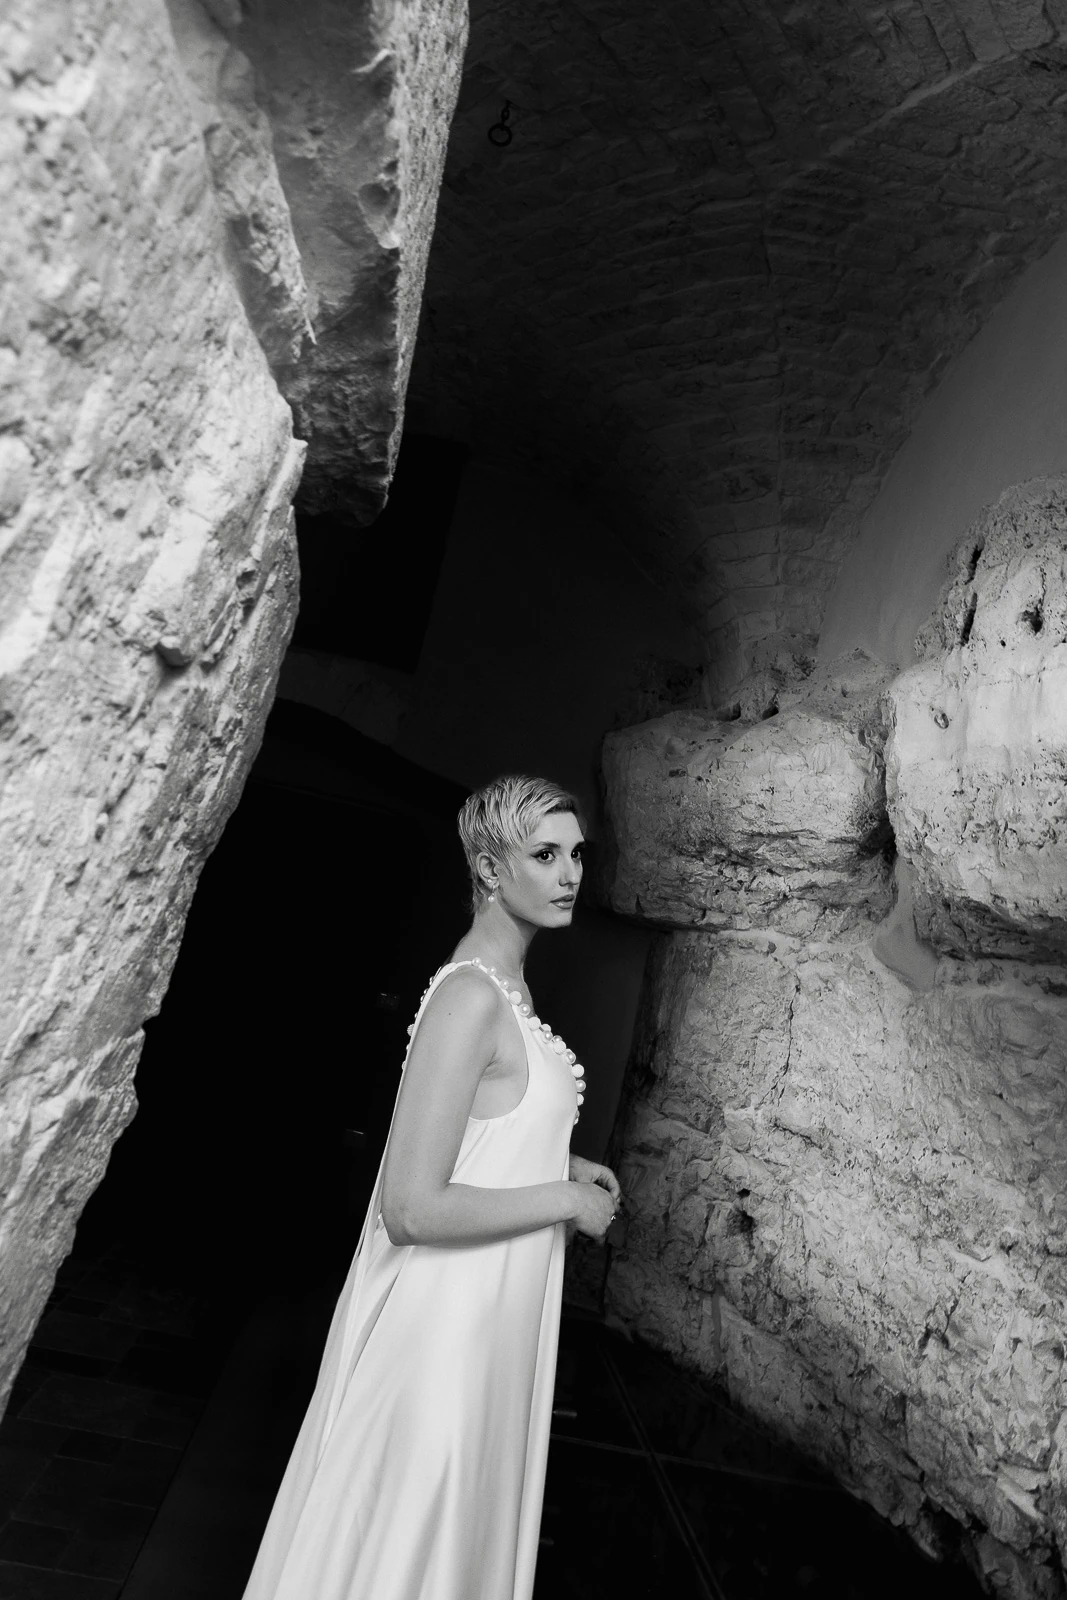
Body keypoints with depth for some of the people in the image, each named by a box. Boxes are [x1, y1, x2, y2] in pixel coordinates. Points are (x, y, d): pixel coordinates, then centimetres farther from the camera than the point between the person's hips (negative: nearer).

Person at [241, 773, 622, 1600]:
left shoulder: (506, 981, 3)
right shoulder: (471, 998, -26)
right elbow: (413, 1208, -28)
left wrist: (560, 1165, 6)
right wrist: (567, 1200, -18)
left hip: (489, 1307, 9)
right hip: (448, 1315, -9)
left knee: (452, 1516, 27)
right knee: (404, 1531, 15)